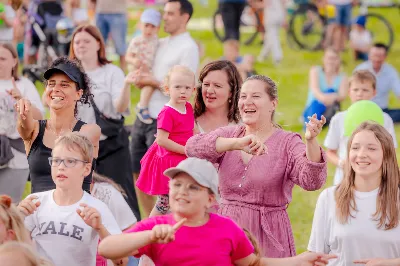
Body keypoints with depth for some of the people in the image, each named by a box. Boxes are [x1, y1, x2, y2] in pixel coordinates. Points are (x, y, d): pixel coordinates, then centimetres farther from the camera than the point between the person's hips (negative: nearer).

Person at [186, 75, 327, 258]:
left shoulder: (288, 143, -2)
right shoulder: (228, 134, 6)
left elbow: (311, 181, -20)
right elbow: (193, 147, -15)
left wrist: (311, 141, -37)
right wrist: (237, 143, -30)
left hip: (267, 237, -3)